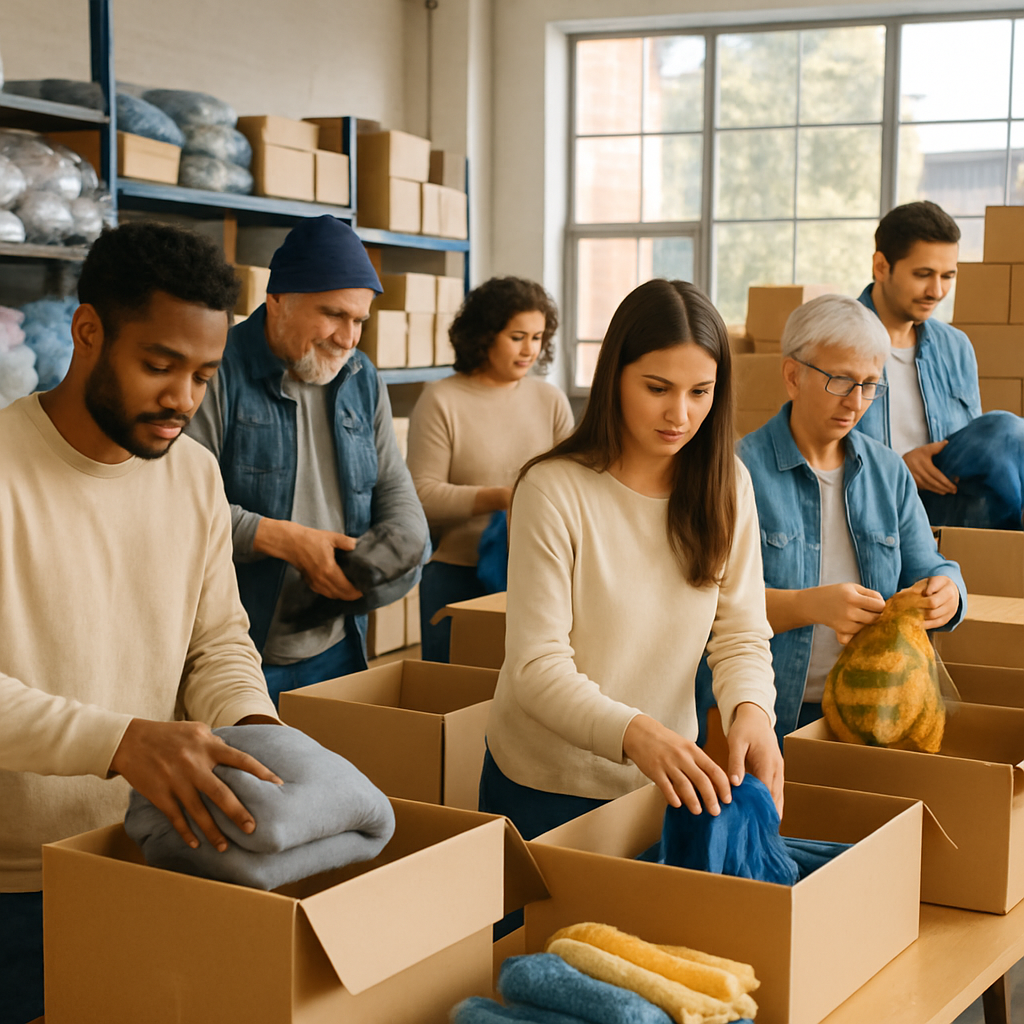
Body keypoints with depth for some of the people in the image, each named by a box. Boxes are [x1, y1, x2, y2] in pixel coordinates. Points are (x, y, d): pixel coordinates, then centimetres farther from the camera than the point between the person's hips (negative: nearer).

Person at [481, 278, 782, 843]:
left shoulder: (728, 487, -3)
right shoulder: (554, 490, -18)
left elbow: (741, 635, -3)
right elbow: (535, 667, -21)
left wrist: (750, 708, -25)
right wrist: (635, 733, -38)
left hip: (666, 782, 4)